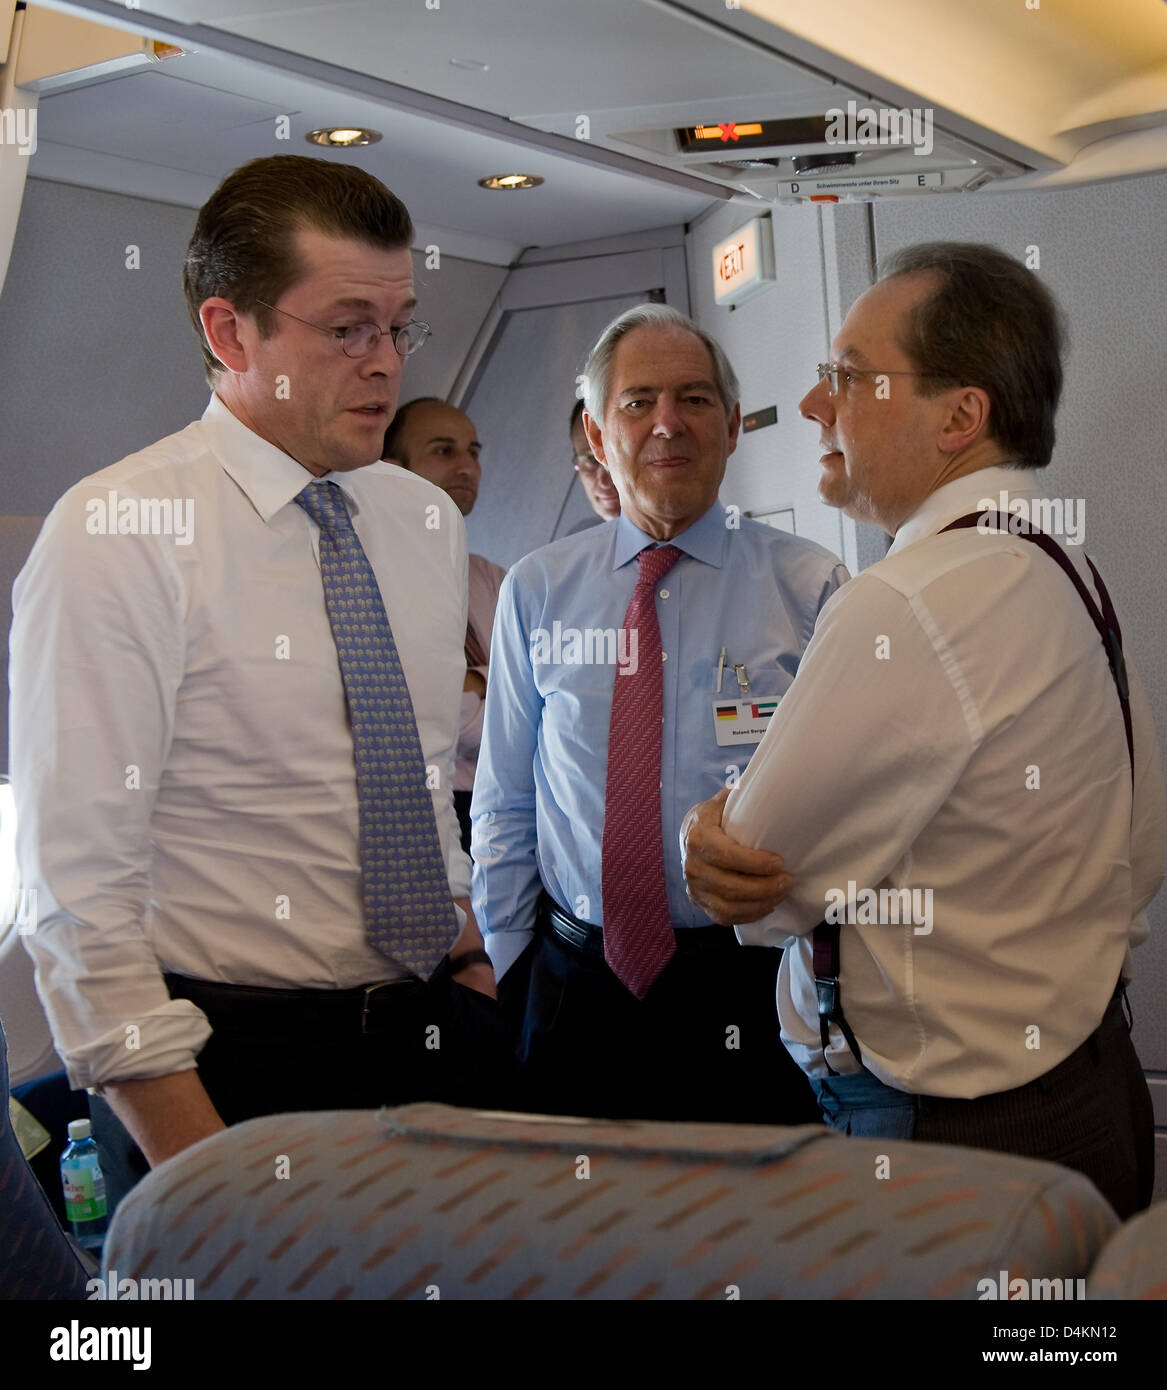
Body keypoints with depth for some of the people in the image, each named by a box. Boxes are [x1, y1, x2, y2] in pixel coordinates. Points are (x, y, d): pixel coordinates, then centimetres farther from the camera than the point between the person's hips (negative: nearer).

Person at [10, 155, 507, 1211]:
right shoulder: (115, 534, -14)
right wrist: (196, 1161, -21)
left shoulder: (427, 521, 7)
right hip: (228, 1058, -6)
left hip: (438, 1031, 6)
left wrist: (464, 937, 9)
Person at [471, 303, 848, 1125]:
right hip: (574, 986, 2)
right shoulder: (536, 592, 5)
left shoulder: (808, 585, -1)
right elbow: (504, 802, 9)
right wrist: (507, 965, 6)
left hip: (749, 988, -2)